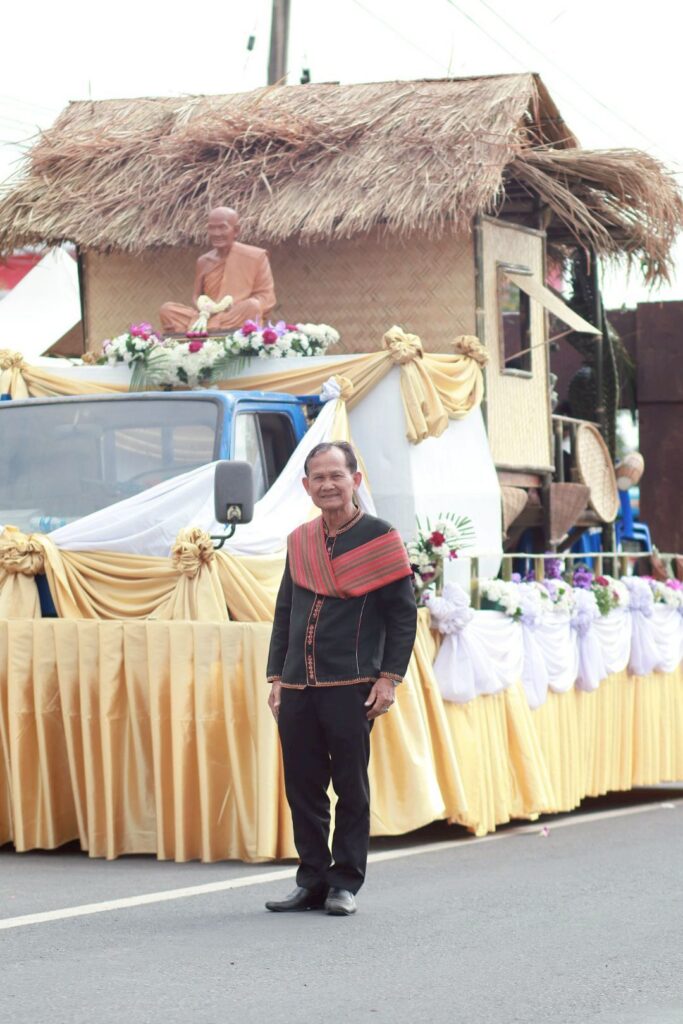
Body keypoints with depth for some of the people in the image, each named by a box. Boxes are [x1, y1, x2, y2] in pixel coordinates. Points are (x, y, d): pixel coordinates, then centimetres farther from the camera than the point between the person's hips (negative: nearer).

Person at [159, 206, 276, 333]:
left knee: (252, 305, -37)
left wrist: (235, 307, -18)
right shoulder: (204, 261, 16)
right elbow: (196, 296, 19)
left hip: (239, 322, -3)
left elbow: (267, 298, -1)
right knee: (167, 309, -17)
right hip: (208, 317, 3)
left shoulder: (255, 256, 3)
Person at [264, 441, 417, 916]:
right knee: (302, 788, 6)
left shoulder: (379, 537, 0)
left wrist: (389, 677, -8)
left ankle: (345, 884, 9)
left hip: (351, 688, -5)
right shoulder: (299, 541, 14)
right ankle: (312, 882, 15)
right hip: (298, 689, 5)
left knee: (351, 788, 1)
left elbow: (403, 613, -1)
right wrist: (276, 676, 13)